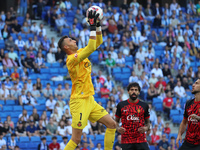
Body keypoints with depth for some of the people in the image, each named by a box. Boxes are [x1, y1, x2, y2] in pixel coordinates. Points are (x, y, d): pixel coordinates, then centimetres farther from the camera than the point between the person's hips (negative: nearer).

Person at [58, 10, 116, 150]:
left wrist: (98, 25, 5)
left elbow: (98, 42, 19)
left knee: (112, 124, 6)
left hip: (90, 100, 9)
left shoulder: (80, 53, 11)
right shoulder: (72, 59, -15)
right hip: (79, 101, -9)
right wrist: (92, 26, -25)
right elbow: (91, 48, -28)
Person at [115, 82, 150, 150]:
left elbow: (147, 122, 15)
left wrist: (146, 128, -7)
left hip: (141, 140, 0)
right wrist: (118, 128, -6)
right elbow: (116, 121, 16)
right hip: (126, 141, 0)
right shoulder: (121, 105, 7)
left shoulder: (144, 105, 8)